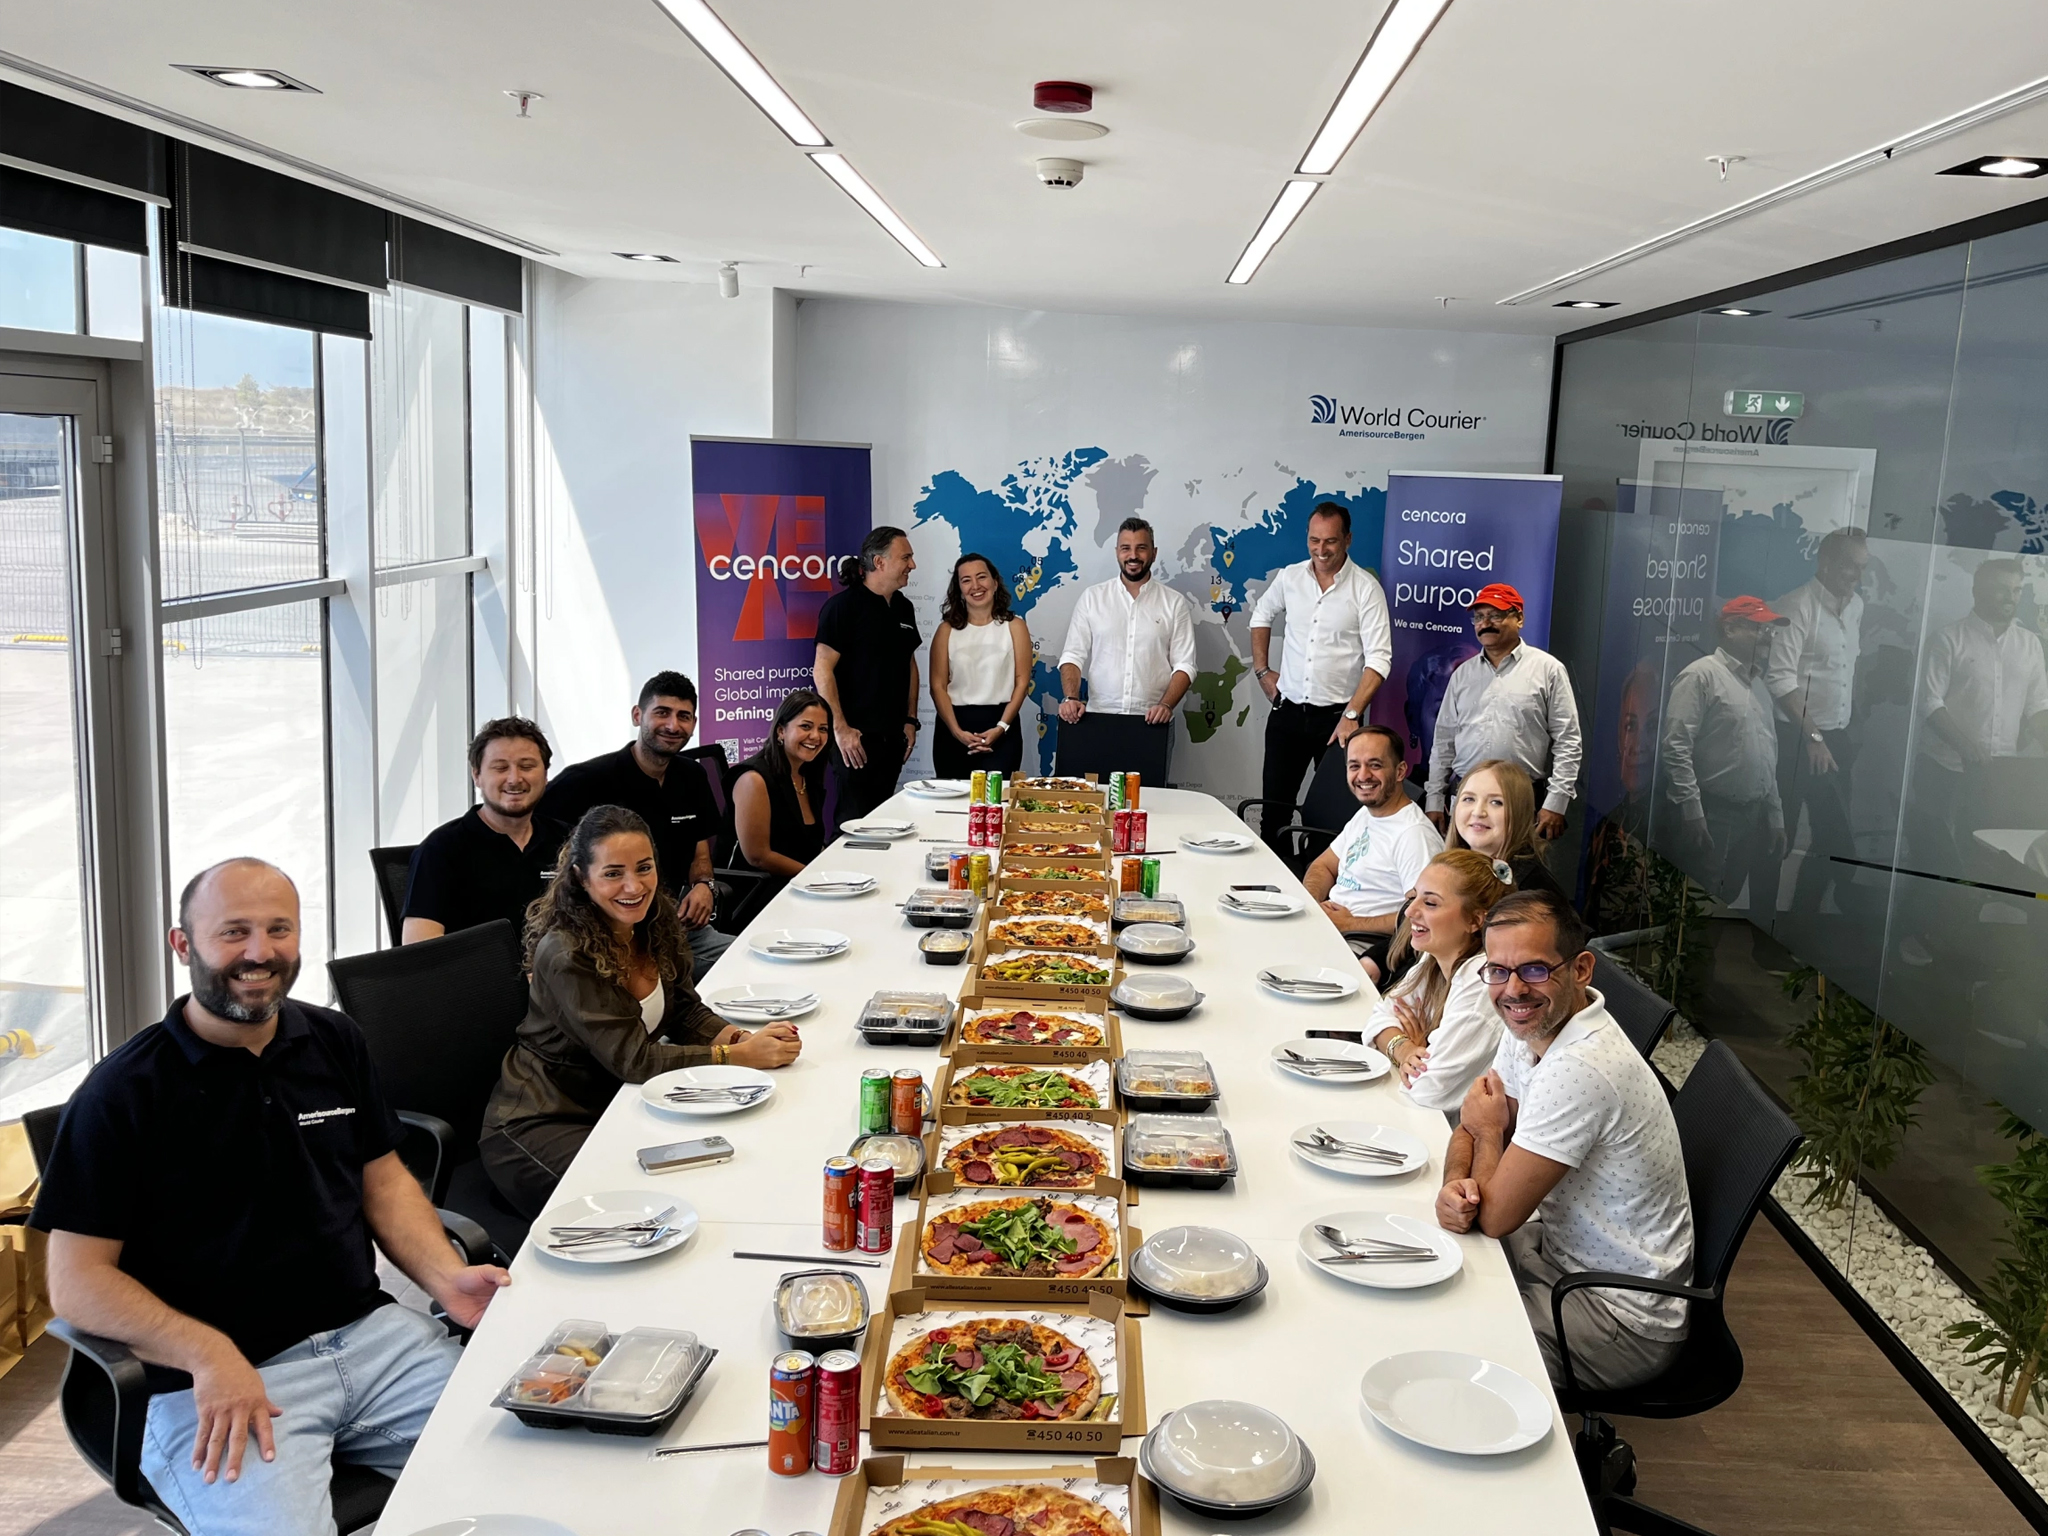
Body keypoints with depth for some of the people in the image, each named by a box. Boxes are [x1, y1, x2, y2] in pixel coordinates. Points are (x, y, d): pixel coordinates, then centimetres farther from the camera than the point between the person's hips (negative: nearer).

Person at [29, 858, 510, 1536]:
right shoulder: (122, 1091, -5)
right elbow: (77, 1279, -6)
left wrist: (447, 1278, -2)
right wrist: (207, 1353, -21)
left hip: (368, 1331, 4)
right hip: (211, 1382, -4)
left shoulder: (336, 1041, 11)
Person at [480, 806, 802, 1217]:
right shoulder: (565, 954, -24)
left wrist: (742, 1038, -17)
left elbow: (686, 1011, 4)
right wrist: (739, 1056, -30)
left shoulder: (657, 921, -2)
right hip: (541, 1125, -7)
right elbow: (632, 1059, -26)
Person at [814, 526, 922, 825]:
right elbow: (822, 670, -14)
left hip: (892, 736, 7)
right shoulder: (842, 606, -10)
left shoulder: (903, 607, 12)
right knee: (854, 821, -5)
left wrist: (910, 719, 13)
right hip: (855, 735, -7)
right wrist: (840, 728, -18)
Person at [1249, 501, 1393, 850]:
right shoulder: (1290, 577, 3)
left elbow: (1378, 659, -14)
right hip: (1287, 712, 4)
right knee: (1274, 808, 6)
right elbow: (1261, 615, 23)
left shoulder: (1366, 589, -9)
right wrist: (1261, 670, 14)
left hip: (1337, 716, -3)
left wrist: (1351, 715, -21)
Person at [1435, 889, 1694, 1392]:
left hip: (1624, 1319, -9)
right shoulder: (1531, 1028, -3)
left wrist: (1489, 1130, -7)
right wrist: (1455, 1184, -16)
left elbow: (1496, 1215, -25)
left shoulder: (1577, 1069, -32)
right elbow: (1472, 1131, 6)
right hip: (1566, 1251, 9)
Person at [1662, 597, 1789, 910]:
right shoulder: (1702, 675, -7)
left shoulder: (1758, 685, 19)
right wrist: (1691, 811, -22)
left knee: (1762, 909, 9)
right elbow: (1676, 747, -16)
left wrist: (1776, 817, 16)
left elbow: (1769, 758, 21)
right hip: (1714, 818, -8)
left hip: (1756, 818, 8)